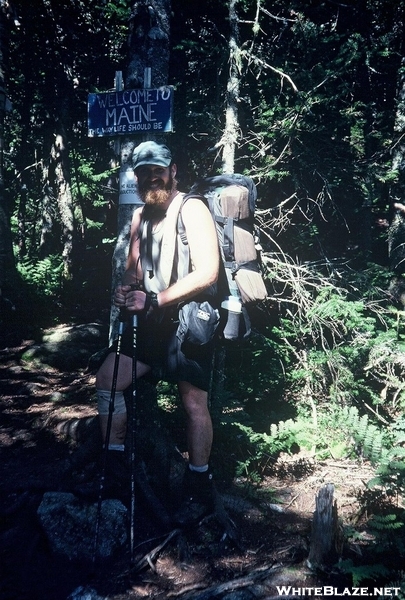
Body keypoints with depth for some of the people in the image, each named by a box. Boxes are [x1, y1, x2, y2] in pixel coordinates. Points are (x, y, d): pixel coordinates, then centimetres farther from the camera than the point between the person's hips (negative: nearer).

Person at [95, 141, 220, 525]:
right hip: (152, 322, 8)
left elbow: (207, 273, -20)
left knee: (193, 402, -3)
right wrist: (127, 289, -7)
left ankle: (199, 490, 13)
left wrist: (154, 300, -23)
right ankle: (115, 470, 13)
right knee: (107, 380, 2)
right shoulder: (140, 217, 13)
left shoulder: (192, 210, -11)